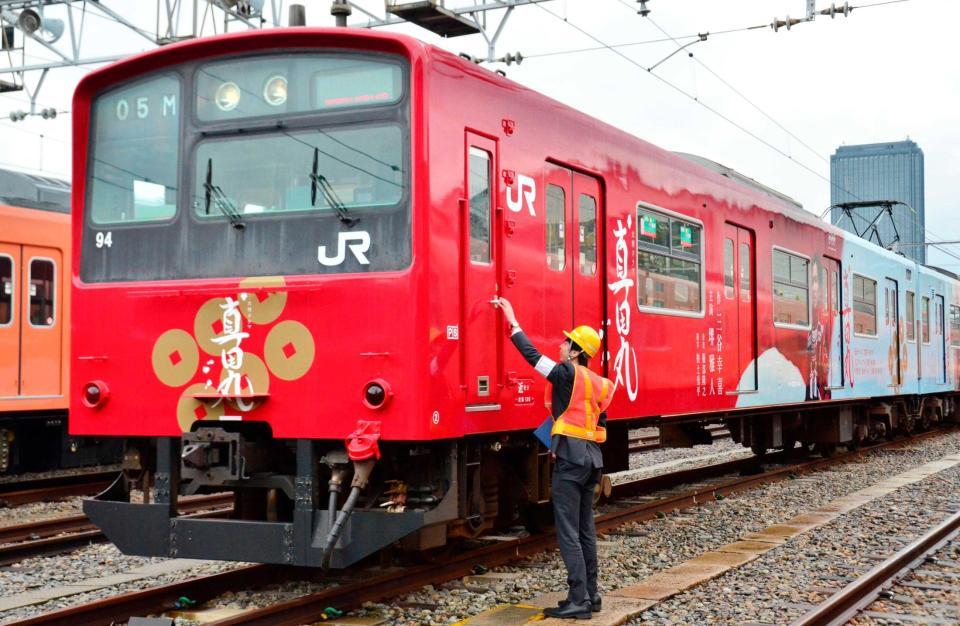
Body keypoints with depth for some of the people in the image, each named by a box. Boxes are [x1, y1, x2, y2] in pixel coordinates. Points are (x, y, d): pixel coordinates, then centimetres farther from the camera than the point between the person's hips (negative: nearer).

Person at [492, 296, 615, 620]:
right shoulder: (598, 384, 14)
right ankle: (590, 595, 20)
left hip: (571, 456, -9)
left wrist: (512, 320, -1)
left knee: (568, 531, -6)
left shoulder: (568, 373, -9)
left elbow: (532, 354, -8)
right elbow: (601, 425, 16)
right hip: (592, 456, 9)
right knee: (585, 529, 15)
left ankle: (579, 601, -7)